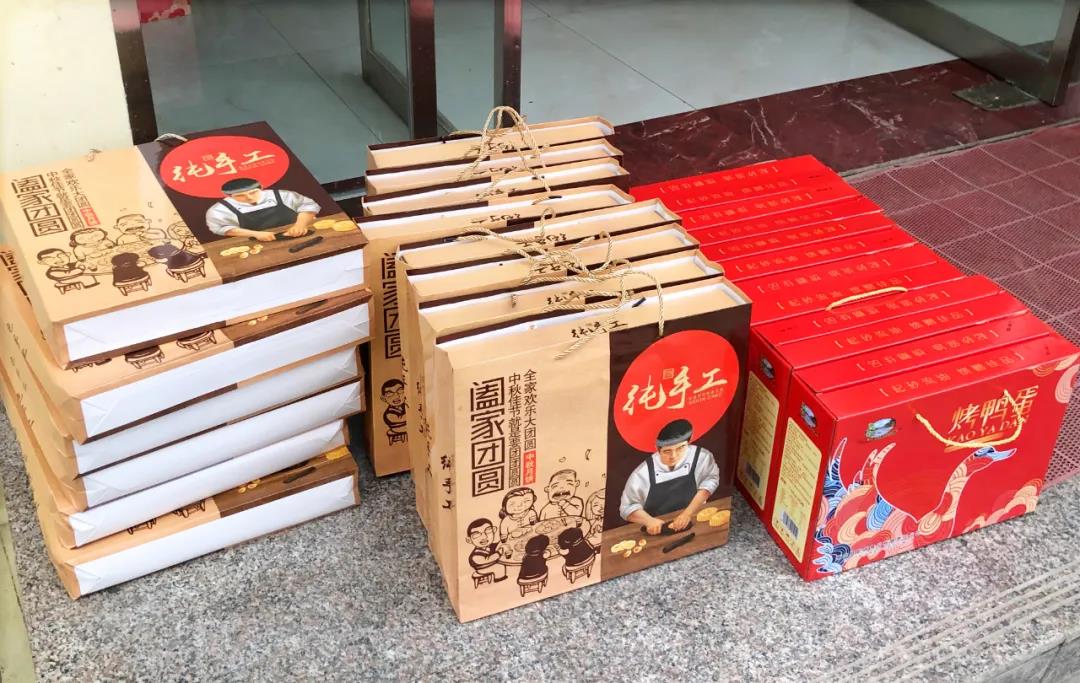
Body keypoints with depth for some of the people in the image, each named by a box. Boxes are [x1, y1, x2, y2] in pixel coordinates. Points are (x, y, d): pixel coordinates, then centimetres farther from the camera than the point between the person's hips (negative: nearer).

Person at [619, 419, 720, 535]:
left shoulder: (701, 457, -10)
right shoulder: (642, 474, -12)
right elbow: (628, 508, -4)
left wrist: (688, 513, -15)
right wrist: (649, 520, -22)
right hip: (656, 533, 0)